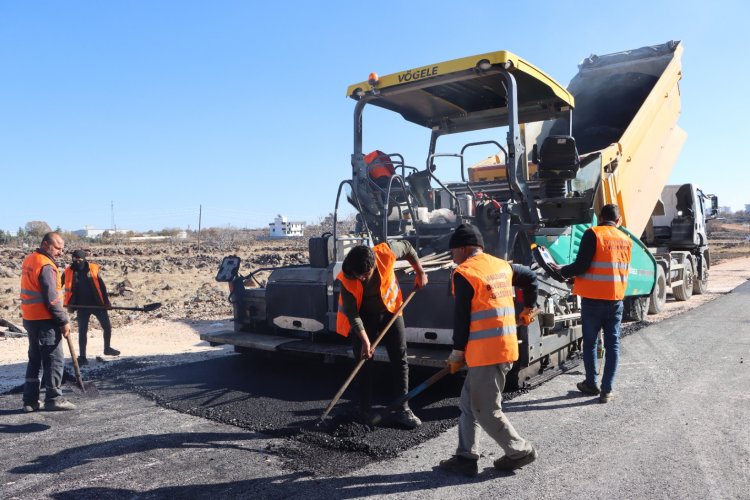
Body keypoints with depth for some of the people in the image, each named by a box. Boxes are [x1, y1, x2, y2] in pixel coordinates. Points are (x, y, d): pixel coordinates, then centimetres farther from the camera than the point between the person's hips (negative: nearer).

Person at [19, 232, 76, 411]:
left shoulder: (29, 260, 12)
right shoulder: (46, 266, -17)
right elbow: (51, 300, -20)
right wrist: (64, 321, -13)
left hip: (30, 319, 9)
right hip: (44, 320, -9)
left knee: (35, 359, 15)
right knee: (55, 359, 0)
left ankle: (30, 400, 19)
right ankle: (53, 399, 6)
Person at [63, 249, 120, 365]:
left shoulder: (94, 269, -4)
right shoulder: (69, 272, -2)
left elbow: (102, 286, -1)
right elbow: (68, 289, 6)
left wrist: (106, 301, -4)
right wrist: (69, 304, -1)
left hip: (98, 303, 0)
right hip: (82, 307, 0)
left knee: (107, 326, 8)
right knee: (82, 331, 4)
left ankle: (107, 348, 29)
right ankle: (82, 356, 14)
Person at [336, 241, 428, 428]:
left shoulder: (386, 252, -28)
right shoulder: (347, 279, -29)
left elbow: (407, 248, -6)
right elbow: (352, 314, -21)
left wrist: (420, 273, -2)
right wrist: (365, 341, -24)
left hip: (390, 310, 2)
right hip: (364, 317, -2)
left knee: (400, 360, 2)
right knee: (364, 363, 0)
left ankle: (402, 409, 10)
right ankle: (365, 411, 14)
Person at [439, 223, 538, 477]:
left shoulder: (465, 273, -12)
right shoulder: (502, 265, 11)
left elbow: (462, 318, -12)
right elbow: (530, 277, 26)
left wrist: (456, 354, -2)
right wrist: (529, 308, 39)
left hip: (485, 351, -9)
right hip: (506, 346, 9)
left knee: (486, 410, 5)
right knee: (469, 404, 16)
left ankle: (520, 451, 19)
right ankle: (466, 458, 20)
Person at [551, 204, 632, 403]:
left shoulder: (592, 234, -10)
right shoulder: (626, 240, 8)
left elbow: (581, 265, -16)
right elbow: (623, 269, 17)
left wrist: (562, 271, 1)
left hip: (593, 298, -4)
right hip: (616, 299, 4)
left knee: (590, 342, 11)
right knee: (612, 344, 8)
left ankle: (591, 384, 22)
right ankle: (607, 389, 9)